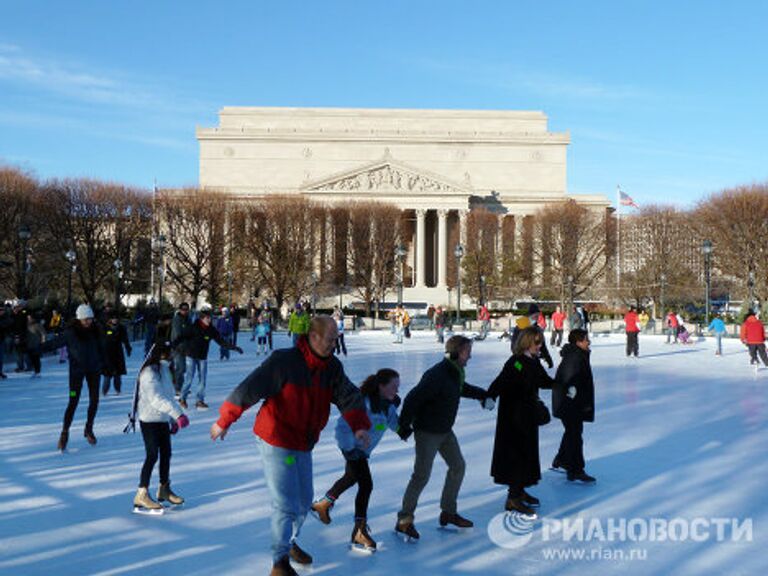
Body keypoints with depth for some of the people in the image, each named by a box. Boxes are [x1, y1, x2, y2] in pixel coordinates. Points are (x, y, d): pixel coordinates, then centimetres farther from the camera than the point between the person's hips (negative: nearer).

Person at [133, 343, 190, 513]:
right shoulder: (149, 372, -19)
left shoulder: (165, 369, 9)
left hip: (163, 419, 8)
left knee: (166, 454, 13)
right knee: (152, 455, -8)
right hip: (149, 420, -8)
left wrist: (174, 419, 14)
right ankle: (141, 495, 0)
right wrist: (178, 414, -36)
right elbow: (156, 398, -29)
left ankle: (164, 489, 28)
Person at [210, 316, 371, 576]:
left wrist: (359, 425, -25)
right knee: (286, 505, -5)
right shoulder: (284, 361, -21)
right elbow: (249, 389, -20)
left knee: (303, 502, 21)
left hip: (304, 446, 7)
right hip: (276, 442, -7)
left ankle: (289, 542, 45)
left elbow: (349, 396, -8)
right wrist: (224, 422, -16)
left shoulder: (332, 367, -1)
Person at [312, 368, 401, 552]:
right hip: (353, 447, -9)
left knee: (351, 477, 27)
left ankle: (323, 504, 51)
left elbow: (396, 425, -10)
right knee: (366, 484, -16)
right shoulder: (364, 403, -33)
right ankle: (359, 532, -8)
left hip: (363, 448, 9)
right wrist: (349, 450, -25)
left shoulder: (388, 403, -8)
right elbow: (343, 427, -31)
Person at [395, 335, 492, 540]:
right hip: (427, 431, -10)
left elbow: (462, 388, 27)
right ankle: (404, 520, 3)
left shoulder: (455, 372, 3)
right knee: (422, 475, -9)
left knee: (458, 466, 15)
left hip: (445, 431, 10)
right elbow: (412, 399, -27)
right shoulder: (436, 375, -27)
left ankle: (448, 512, 29)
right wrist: (404, 425, -22)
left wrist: (482, 395, 19)